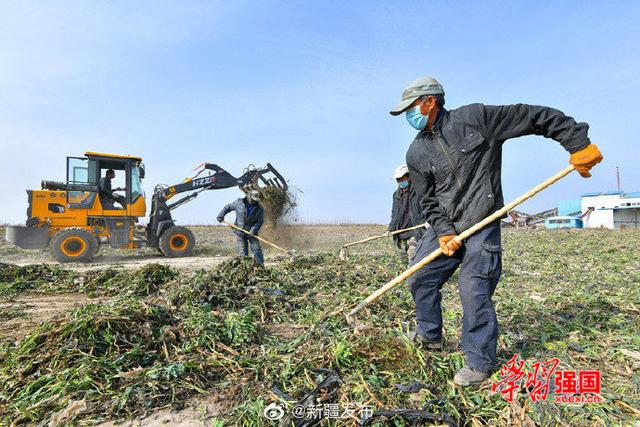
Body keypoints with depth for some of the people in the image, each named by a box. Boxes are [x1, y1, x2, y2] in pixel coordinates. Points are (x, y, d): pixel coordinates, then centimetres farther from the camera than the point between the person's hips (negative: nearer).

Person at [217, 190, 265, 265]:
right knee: (243, 253, 3)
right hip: (240, 232, 0)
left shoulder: (259, 209, -4)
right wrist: (221, 215, -2)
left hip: (252, 233, 0)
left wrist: (254, 229, -21)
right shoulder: (239, 203, -2)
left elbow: (260, 221, -7)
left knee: (257, 250, -3)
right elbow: (228, 207, 10)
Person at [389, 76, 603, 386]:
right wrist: (444, 233, -10)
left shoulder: (475, 117, -8)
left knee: (474, 292, -8)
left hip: (481, 225, -5)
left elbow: (538, 118, -5)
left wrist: (579, 145, -6)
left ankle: (480, 362, 13)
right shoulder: (416, 153, 4)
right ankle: (429, 335, 31)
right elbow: (426, 200, 3)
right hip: (443, 225, 6)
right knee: (420, 277, 8)